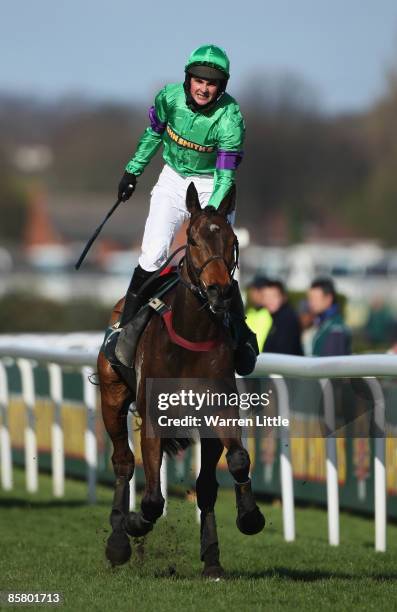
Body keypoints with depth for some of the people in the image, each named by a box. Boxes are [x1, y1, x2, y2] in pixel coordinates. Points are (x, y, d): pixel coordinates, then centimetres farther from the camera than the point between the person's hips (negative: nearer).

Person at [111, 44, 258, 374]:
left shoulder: (230, 118, -25)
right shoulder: (170, 97, -15)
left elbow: (225, 176, -27)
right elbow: (153, 134, 6)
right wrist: (133, 170, 15)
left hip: (212, 187, -2)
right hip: (174, 181, 2)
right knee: (153, 255, -12)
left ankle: (241, 335, 10)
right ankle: (127, 328, -1)